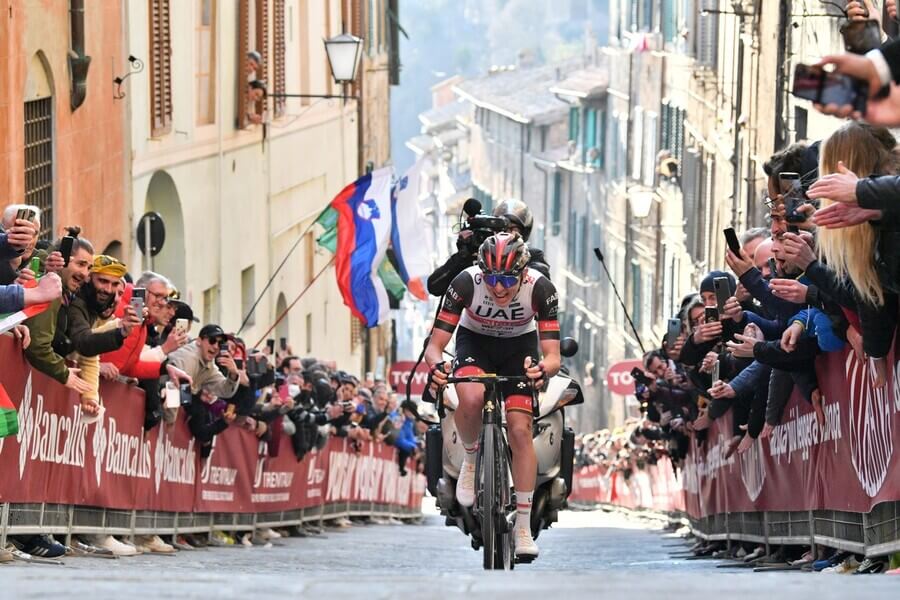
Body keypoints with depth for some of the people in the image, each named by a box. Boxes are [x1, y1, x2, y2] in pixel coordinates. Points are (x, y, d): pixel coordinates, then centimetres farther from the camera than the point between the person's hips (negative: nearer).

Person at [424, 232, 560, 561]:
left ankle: (523, 526, -5)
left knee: (520, 430, -14)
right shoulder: (466, 283, -31)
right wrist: (437, 367, -50)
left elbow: (553, 355, -30)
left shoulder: (540, 288, -30)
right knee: (471, 398, -34)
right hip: (475, 342, 0)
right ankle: (471, 460, -3)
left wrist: (543, 369, -54)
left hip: (519, 348, 1)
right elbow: (435, 344, -27)